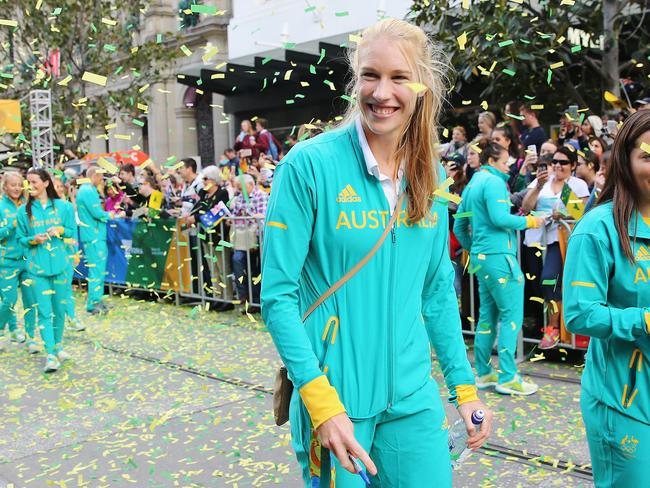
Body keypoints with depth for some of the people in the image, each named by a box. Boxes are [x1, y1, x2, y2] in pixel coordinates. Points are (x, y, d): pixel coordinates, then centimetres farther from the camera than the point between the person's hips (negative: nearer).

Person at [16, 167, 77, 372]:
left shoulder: (63, 206, 2)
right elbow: (21, 238, 9)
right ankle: (50, 354, -3)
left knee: (60, 308, 11)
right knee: (44, 311, -5)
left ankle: (58, 345, 30)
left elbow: (73, 233, 7)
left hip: (60, 265, 1)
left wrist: (61, 230, -13)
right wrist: (33, 240, -12)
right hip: (37, 267, -1)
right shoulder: (23, 211, 3)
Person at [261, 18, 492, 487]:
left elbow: (438, 292, 10)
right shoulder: (309, 164, -13)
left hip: (413, 397, 4)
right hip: (333, 397, -4)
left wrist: (464, 385, 8)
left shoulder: (432, 177, 3)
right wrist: (321, 401, -20)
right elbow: (278, 294, -14)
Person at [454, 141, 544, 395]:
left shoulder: (471, 185, 19)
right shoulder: (493, 182, -9)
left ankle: (484, 373, 19)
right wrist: (529, 221, -8)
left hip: (481, 257, 10)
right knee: (511, 314, -6)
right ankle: (508, 377, -4)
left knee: (488, 314, 13)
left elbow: (458, 226, 21)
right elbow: (500, 218, -21)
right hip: (498, 255, -10)